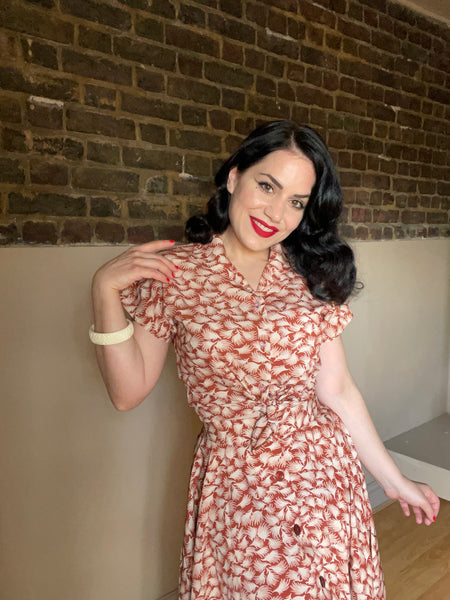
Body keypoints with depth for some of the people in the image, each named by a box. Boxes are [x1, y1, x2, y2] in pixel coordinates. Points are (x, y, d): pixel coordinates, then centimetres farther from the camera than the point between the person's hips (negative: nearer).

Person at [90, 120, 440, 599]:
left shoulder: (311, 276, -1)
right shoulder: (173, 272, -8)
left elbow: (336, 391, 2)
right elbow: (128, 391, -9)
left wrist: (393, 480, 6)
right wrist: (105, 291, -19)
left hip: (326, 475, 3)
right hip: (233, 486, -2)